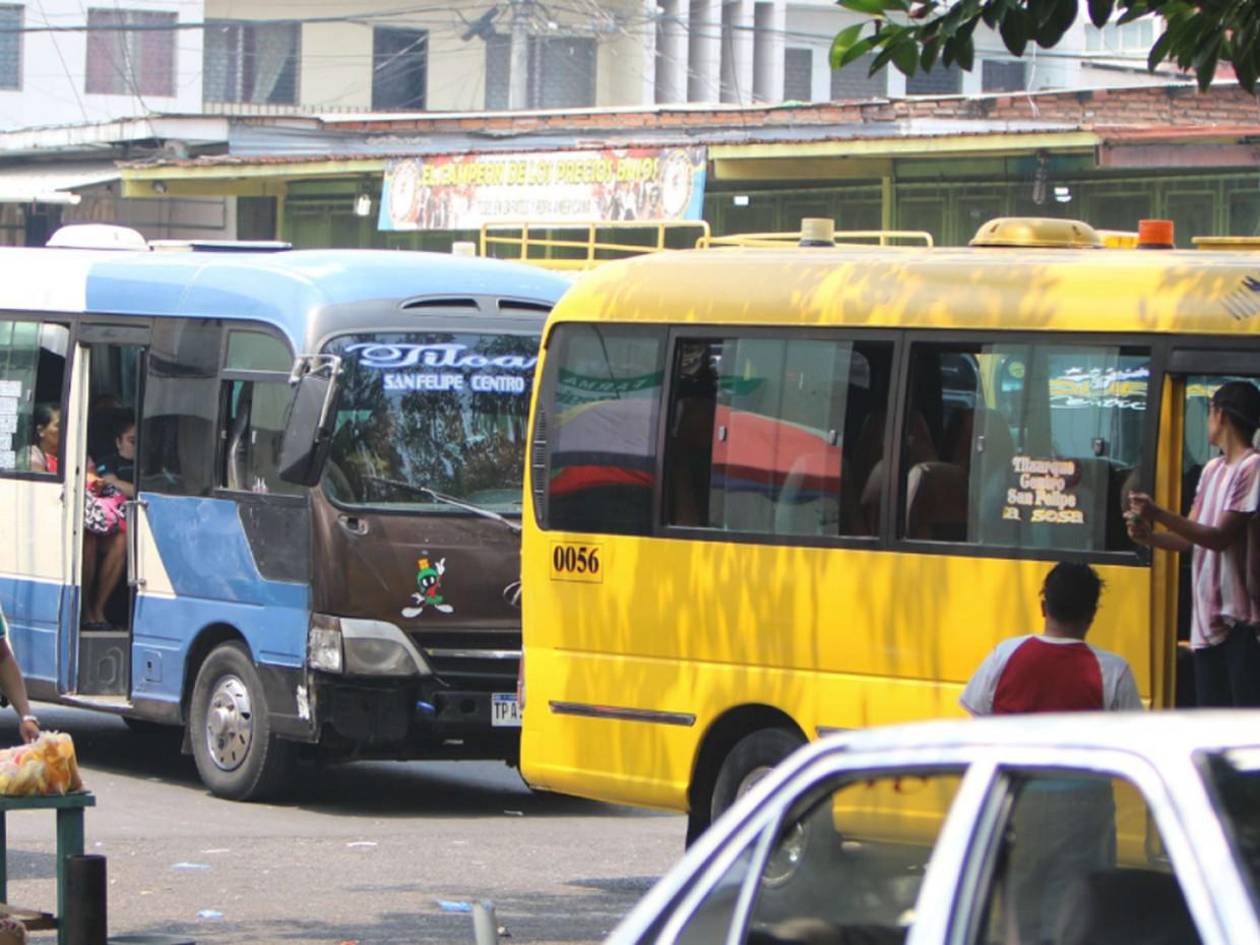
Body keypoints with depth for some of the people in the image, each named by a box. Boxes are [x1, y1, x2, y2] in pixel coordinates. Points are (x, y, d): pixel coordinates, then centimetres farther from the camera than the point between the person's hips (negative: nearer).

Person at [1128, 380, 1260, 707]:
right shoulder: (1212, 469, 14)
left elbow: (1221, 537, -18)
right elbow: (1190, 537, 13)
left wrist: (1158, 514, -21)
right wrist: (1148, 535, -5)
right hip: (1208, 616, 9)